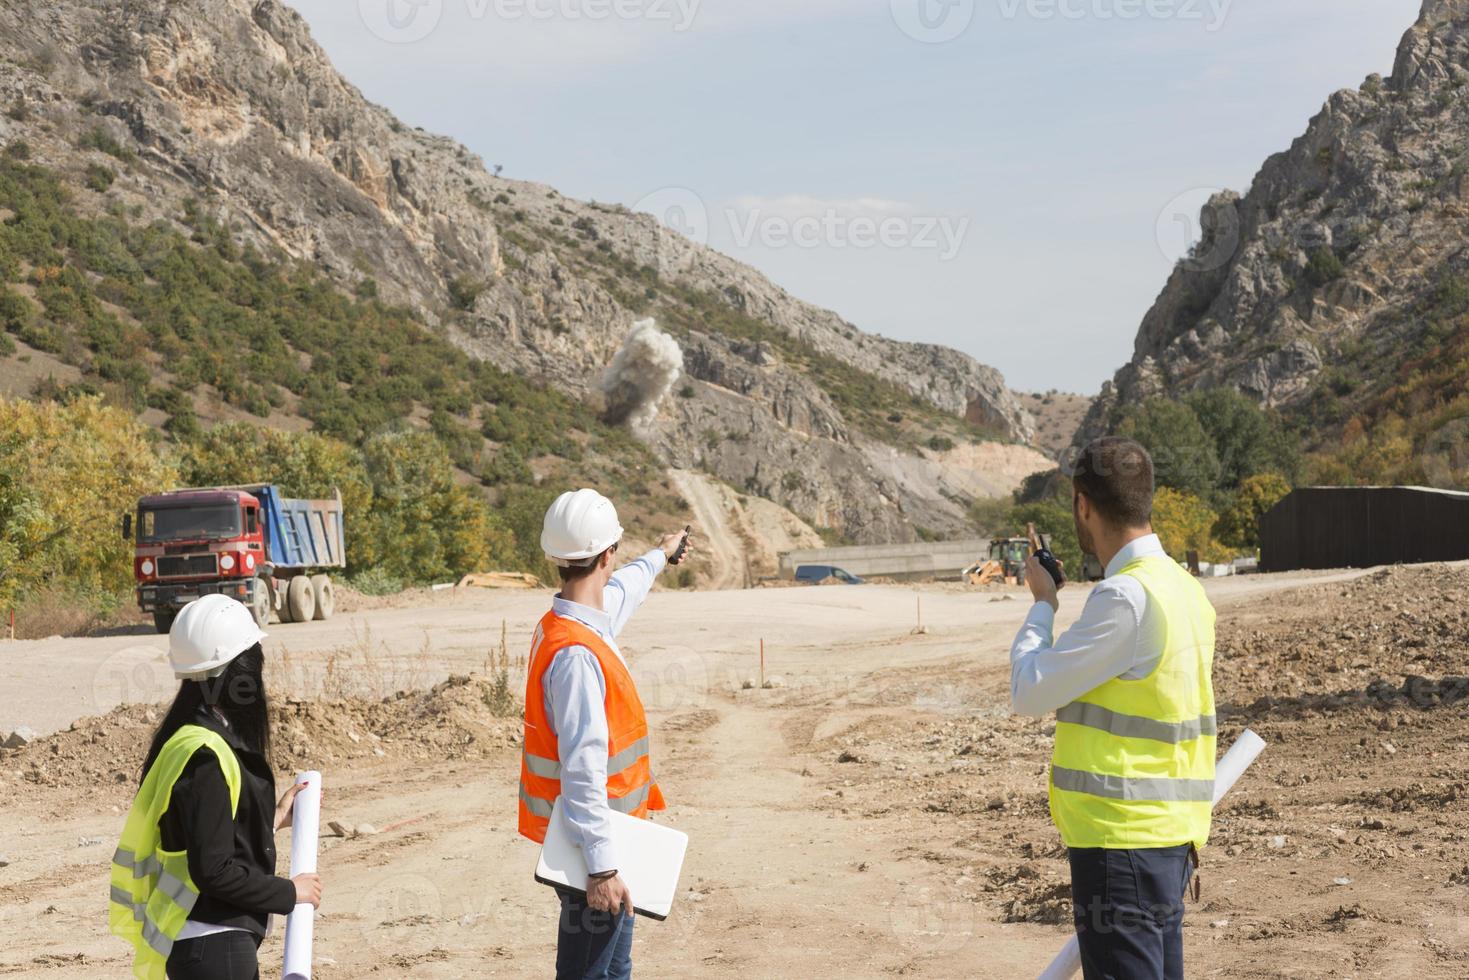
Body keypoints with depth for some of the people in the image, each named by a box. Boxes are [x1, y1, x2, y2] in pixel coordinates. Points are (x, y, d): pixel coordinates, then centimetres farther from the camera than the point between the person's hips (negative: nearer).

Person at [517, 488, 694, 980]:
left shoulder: (578, 622, 5)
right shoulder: (575, 654, -26)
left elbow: (621, 591, 31)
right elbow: (583, 772, -30)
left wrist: (659, 556, 51)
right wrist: (603, 866, -32)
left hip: (606, 834, 10)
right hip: (591, 842, -10)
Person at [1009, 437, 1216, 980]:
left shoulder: (1126, 596, -18)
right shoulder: (1184, 586, 11)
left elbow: (1031, 692, -12)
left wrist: (1042, 605, 1)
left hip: (1121, 840, -9)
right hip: (1171, 834, 9)